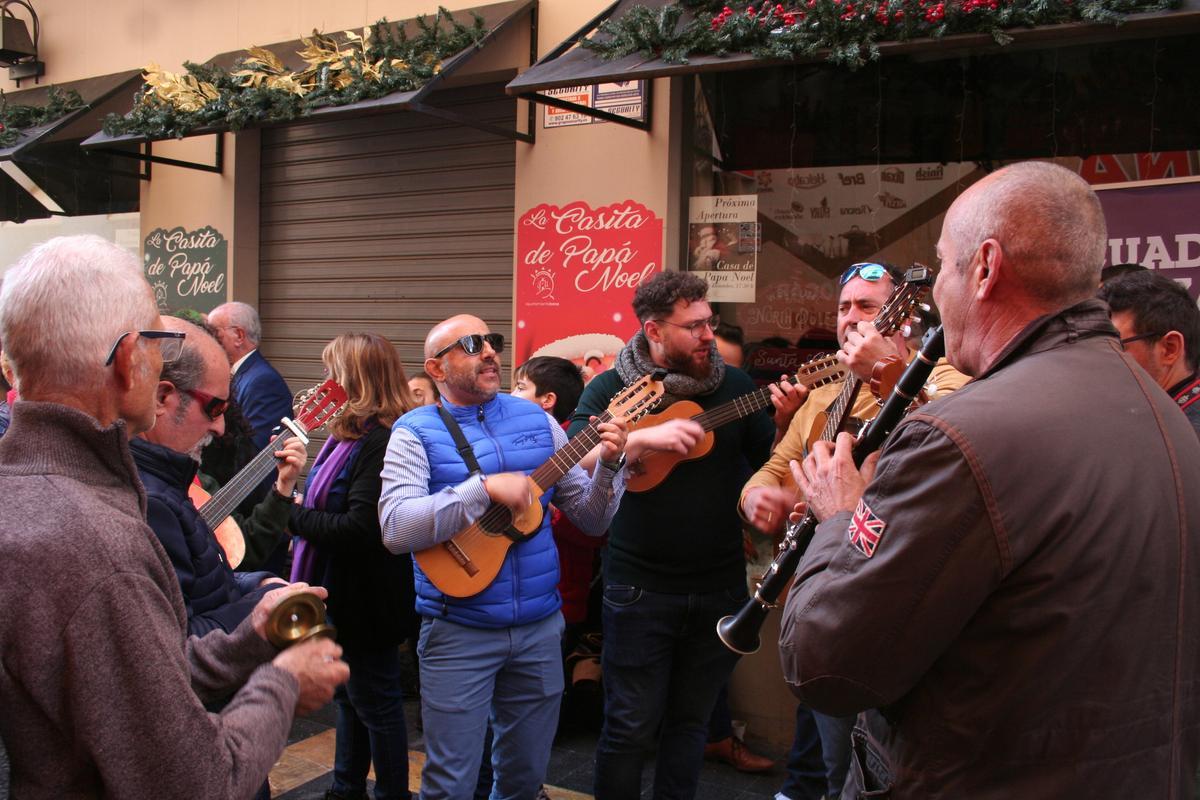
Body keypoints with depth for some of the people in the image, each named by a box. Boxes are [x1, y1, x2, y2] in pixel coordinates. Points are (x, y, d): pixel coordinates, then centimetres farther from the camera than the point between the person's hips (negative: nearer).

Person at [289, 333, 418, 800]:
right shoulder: (351, 434, 7)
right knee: (350, 695, 23)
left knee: (375, 701, 6)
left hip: (368, 598, -10)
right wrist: (293, 493, -6)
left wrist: (293, 514, -18)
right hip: (345, 591, 10)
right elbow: (331, 505, 9)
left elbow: (359, 528, -29)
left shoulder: (379, 442, -24)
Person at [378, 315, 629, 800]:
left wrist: (608, 464, -12)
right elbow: (395, 529, -22)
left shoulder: (536, 419, 5)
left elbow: (591, 520, 6)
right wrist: (484, 488, -27)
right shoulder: (416, 431, -6)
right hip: (459, 632, -4)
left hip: (540, 627, 4)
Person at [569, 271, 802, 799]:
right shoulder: (611, 389, -4)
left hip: (721, 586, 3)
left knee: (691, 720, 16)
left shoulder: (735, 385, 3)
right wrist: (643, 438, -27)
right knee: (631, 726, 5)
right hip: (641, 589, -3)